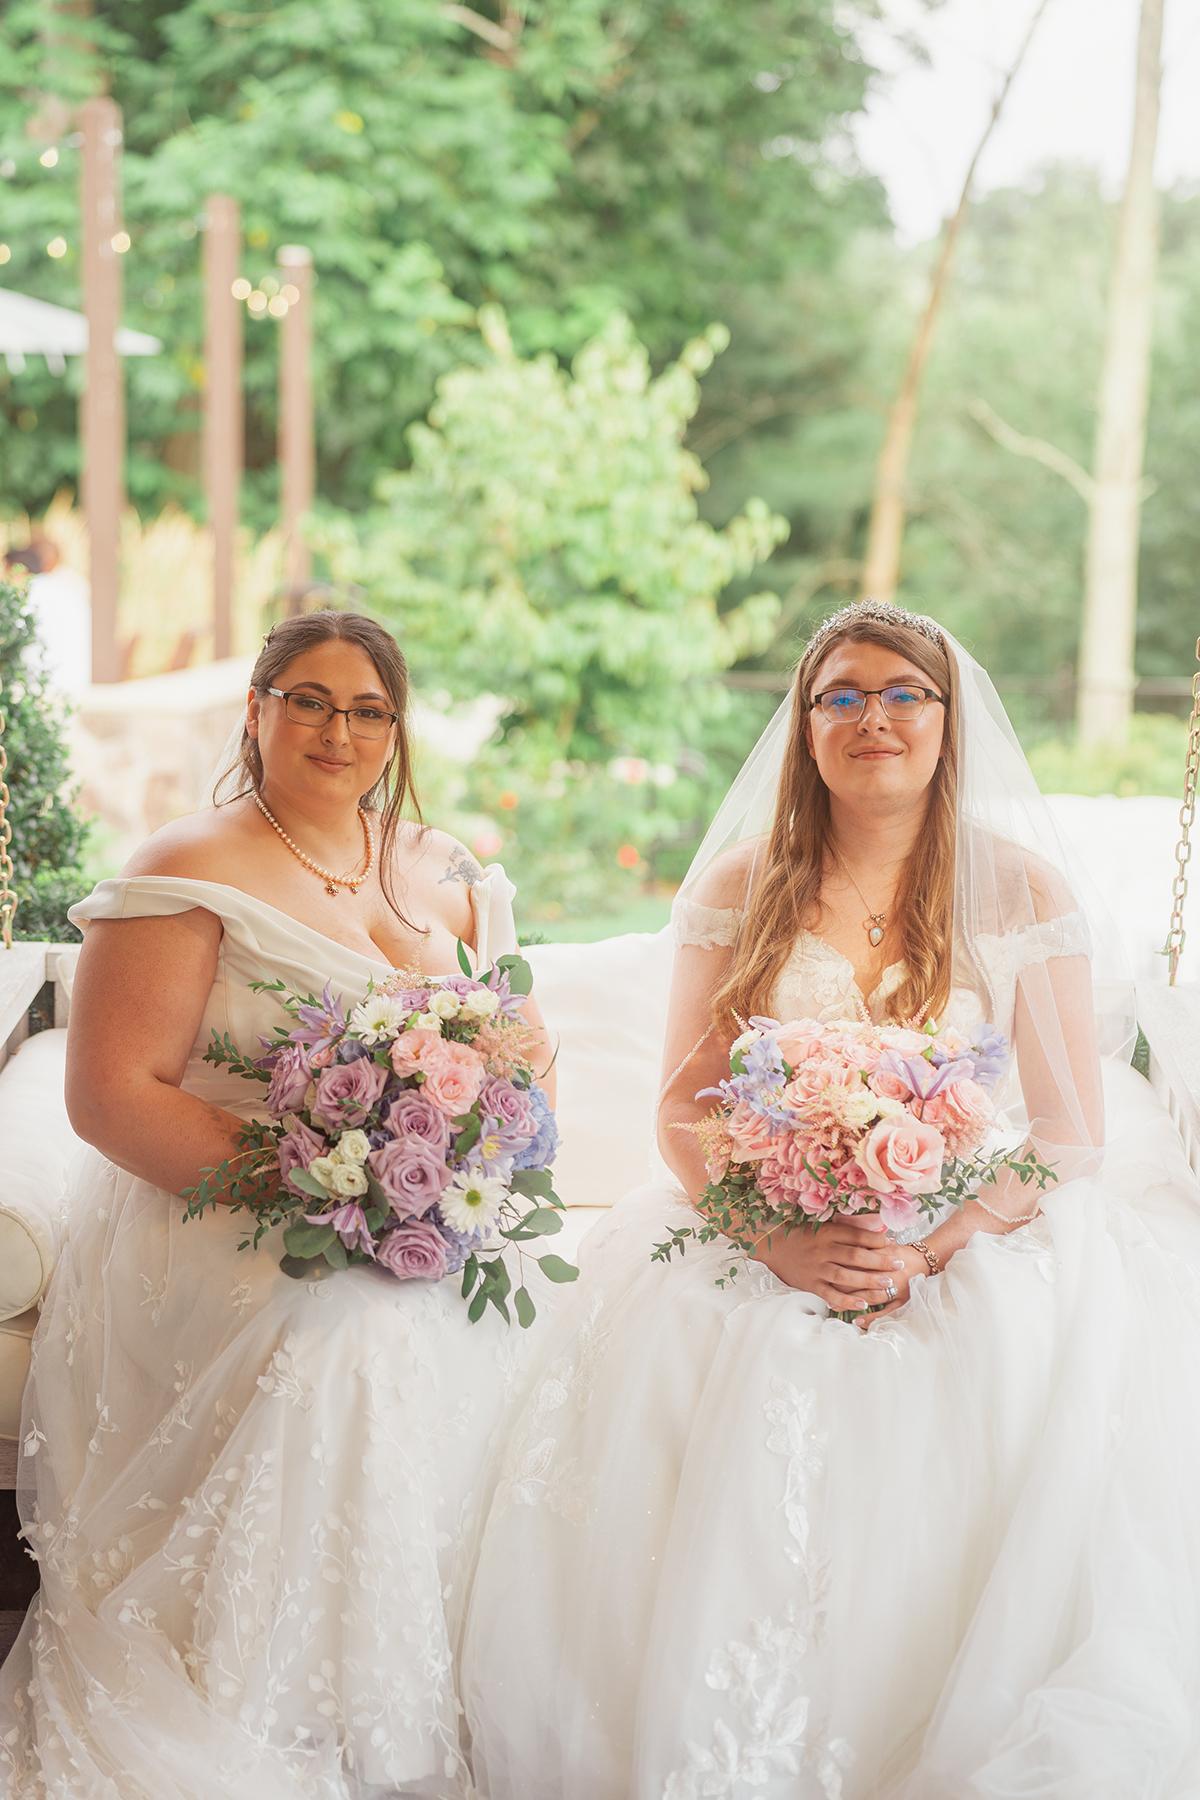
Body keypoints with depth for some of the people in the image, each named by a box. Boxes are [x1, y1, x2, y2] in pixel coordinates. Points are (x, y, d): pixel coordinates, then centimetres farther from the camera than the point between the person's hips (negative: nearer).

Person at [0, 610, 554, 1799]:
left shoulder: (448, 878, 15)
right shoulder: (192, 873, -3)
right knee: (346, 1347, -32)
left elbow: (531, 1060, 17)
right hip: (217, 1228, -5)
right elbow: (112, 1093, -10)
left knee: (521, 1330, -21)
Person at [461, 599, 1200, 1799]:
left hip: (982, 1254, -1)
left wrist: (929, 1251, -15)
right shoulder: (739, 886, 7)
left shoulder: (1019, 888, 2)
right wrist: (783, 1240, -14)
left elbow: (1069, 1134, 0)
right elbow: (683, 1114, 4)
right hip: (758, 1249, 1)